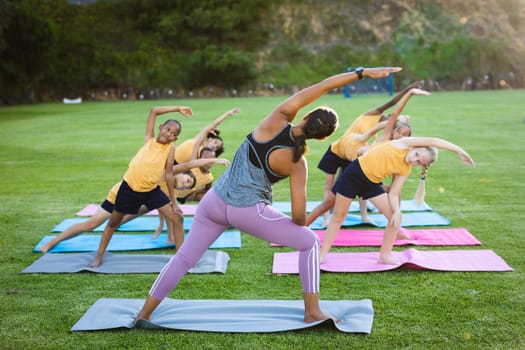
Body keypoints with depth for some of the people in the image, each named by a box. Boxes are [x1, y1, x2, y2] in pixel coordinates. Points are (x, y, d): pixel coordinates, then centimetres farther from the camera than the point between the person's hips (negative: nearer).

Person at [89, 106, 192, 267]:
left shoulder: (170, 149, -5)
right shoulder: (149, 139, -2)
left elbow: (169, 175, -3)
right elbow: (154, 111, -4)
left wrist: (174, 202, -5)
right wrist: (178, 109, -4)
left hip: (152, 190, 0)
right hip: (129, 188, 0)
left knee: (177, 218, -6)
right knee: (113, 222, 13)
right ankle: (99, 256, 30)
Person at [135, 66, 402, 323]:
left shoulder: (276, 121, -8)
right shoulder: (297, 164, -12)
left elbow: (320, 87, -7)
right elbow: (298, 215, -11)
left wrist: (361, 73, -7)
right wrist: (299, 224, 13)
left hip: (214, 201, 4)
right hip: (247, 211, -4)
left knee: (184, 257, 18)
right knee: (310, 242, 12)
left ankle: (144, 313, 23)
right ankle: (312, 312, 11)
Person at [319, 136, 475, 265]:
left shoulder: (405, 170, -5)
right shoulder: (404, 143, -14)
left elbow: (393, 193, -6)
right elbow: (433, 141, -23)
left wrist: (397, 210, -24)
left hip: (372, 183, 5)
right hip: (354, 173, -5)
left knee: (395, 217, -4)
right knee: (338, 215, 2)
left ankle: (384, 255, 10)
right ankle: (323, 253, 15)